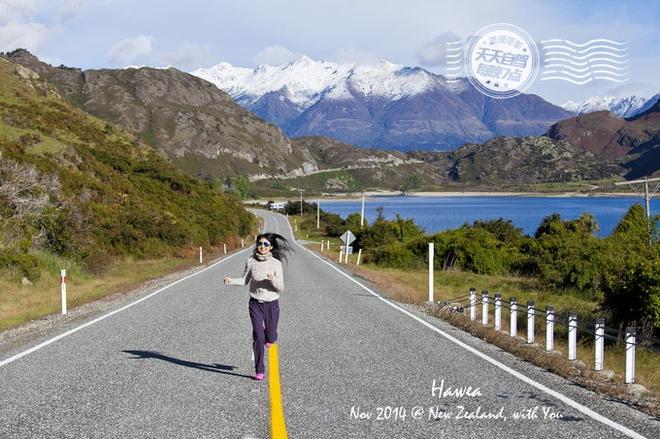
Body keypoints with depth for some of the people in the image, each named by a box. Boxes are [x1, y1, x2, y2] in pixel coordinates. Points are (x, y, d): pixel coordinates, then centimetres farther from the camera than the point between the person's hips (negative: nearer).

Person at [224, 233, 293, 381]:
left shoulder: (276, 263, -10)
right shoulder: (251, 261, -5)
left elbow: (280, 288, -12)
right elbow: (244, 280, 7)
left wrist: (272, 279, -32)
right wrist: (230, 281, -10)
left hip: (272, 303, 0)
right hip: (255, 303, 0)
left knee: (271, 338, 6)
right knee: (258, 338, -6)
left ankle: (268, 336, 46)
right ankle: (259, 371, 6)